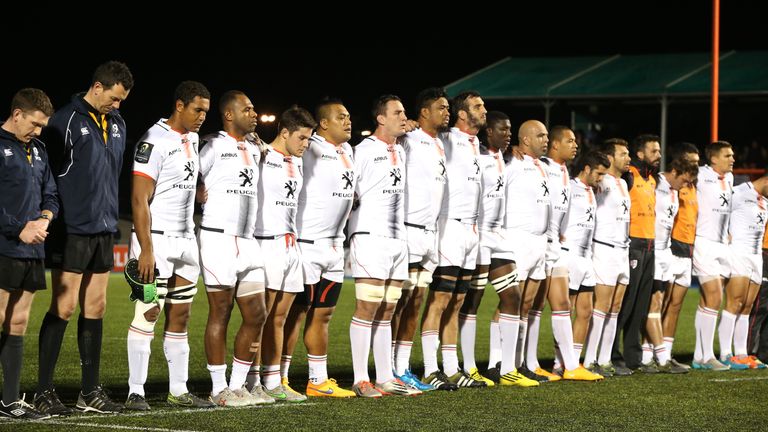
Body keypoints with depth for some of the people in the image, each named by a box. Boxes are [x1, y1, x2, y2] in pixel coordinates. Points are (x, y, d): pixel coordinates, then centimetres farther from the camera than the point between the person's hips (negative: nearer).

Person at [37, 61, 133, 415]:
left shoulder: (117, 125, 13)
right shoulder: (66, 121, -11)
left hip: (103, 230, 7)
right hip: (72, 230, -7)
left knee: (95, 308, 9)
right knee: (63, 307, -6)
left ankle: (90, 391, 15)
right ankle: (44, 392, 1)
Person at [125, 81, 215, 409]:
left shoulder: (192, 139, 12)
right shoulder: (155, 142, -14)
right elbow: (139, 200, -18)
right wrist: (146, 249, -21)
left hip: (186, 240, 8)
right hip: (157, 238, -8)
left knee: (180, 317, 10)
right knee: (148, 315, -8)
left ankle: (178, 391, 15)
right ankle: (135, 392, -5)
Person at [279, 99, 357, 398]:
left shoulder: (347, 151, 15)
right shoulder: (310, 150, -12)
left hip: (333, 246, 8)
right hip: (306, 243, -8)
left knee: (323, 314, 12)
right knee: (296, 312, -4)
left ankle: (319, 380, 18)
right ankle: (279, 379, 2)